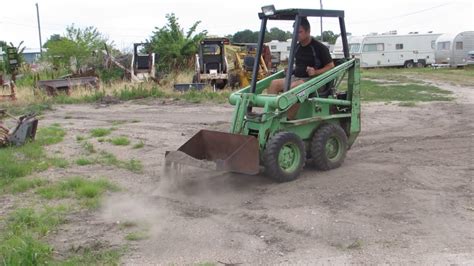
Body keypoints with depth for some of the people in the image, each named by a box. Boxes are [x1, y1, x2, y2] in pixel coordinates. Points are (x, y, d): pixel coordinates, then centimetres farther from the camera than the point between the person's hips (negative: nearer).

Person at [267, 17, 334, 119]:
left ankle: (288, 120, -33)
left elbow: (331, 66, -7)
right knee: (273, 83, -15)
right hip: (296, 78, 7)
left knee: (294, 87, -38)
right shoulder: (297, 47, 14)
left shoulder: (320, 48, -7)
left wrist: (316, 72, -22)